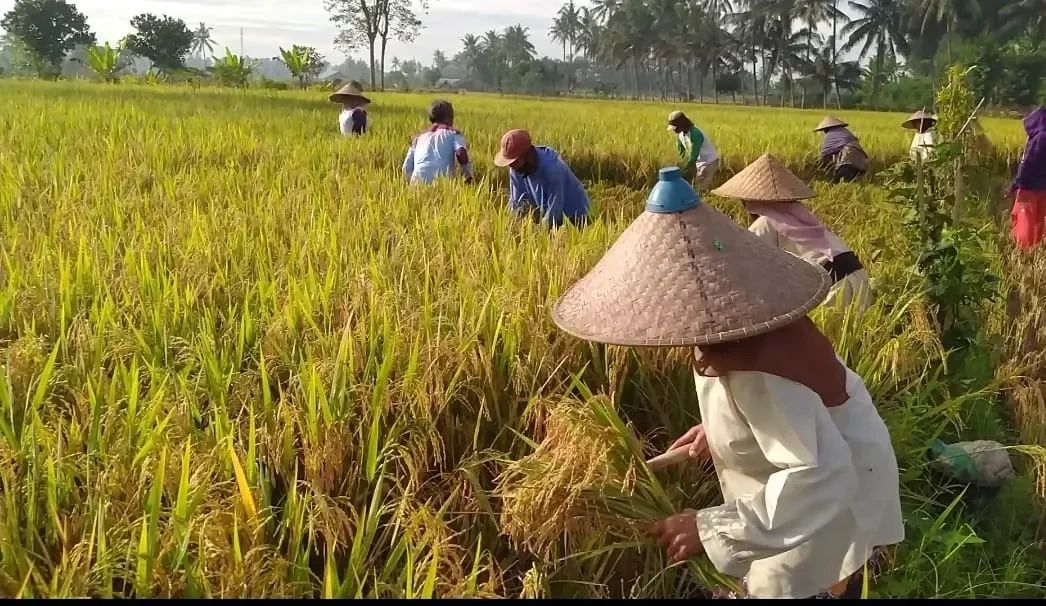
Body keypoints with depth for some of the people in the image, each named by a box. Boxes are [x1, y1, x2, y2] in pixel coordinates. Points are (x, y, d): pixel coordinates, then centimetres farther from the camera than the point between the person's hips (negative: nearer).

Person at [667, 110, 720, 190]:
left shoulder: (695, 134, -30)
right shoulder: (680, 134, -5)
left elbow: (693, 157, -30)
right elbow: (681, 153, 8)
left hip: (709, 162, -8)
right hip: (698, 161, 8)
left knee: (699, 188, -11)